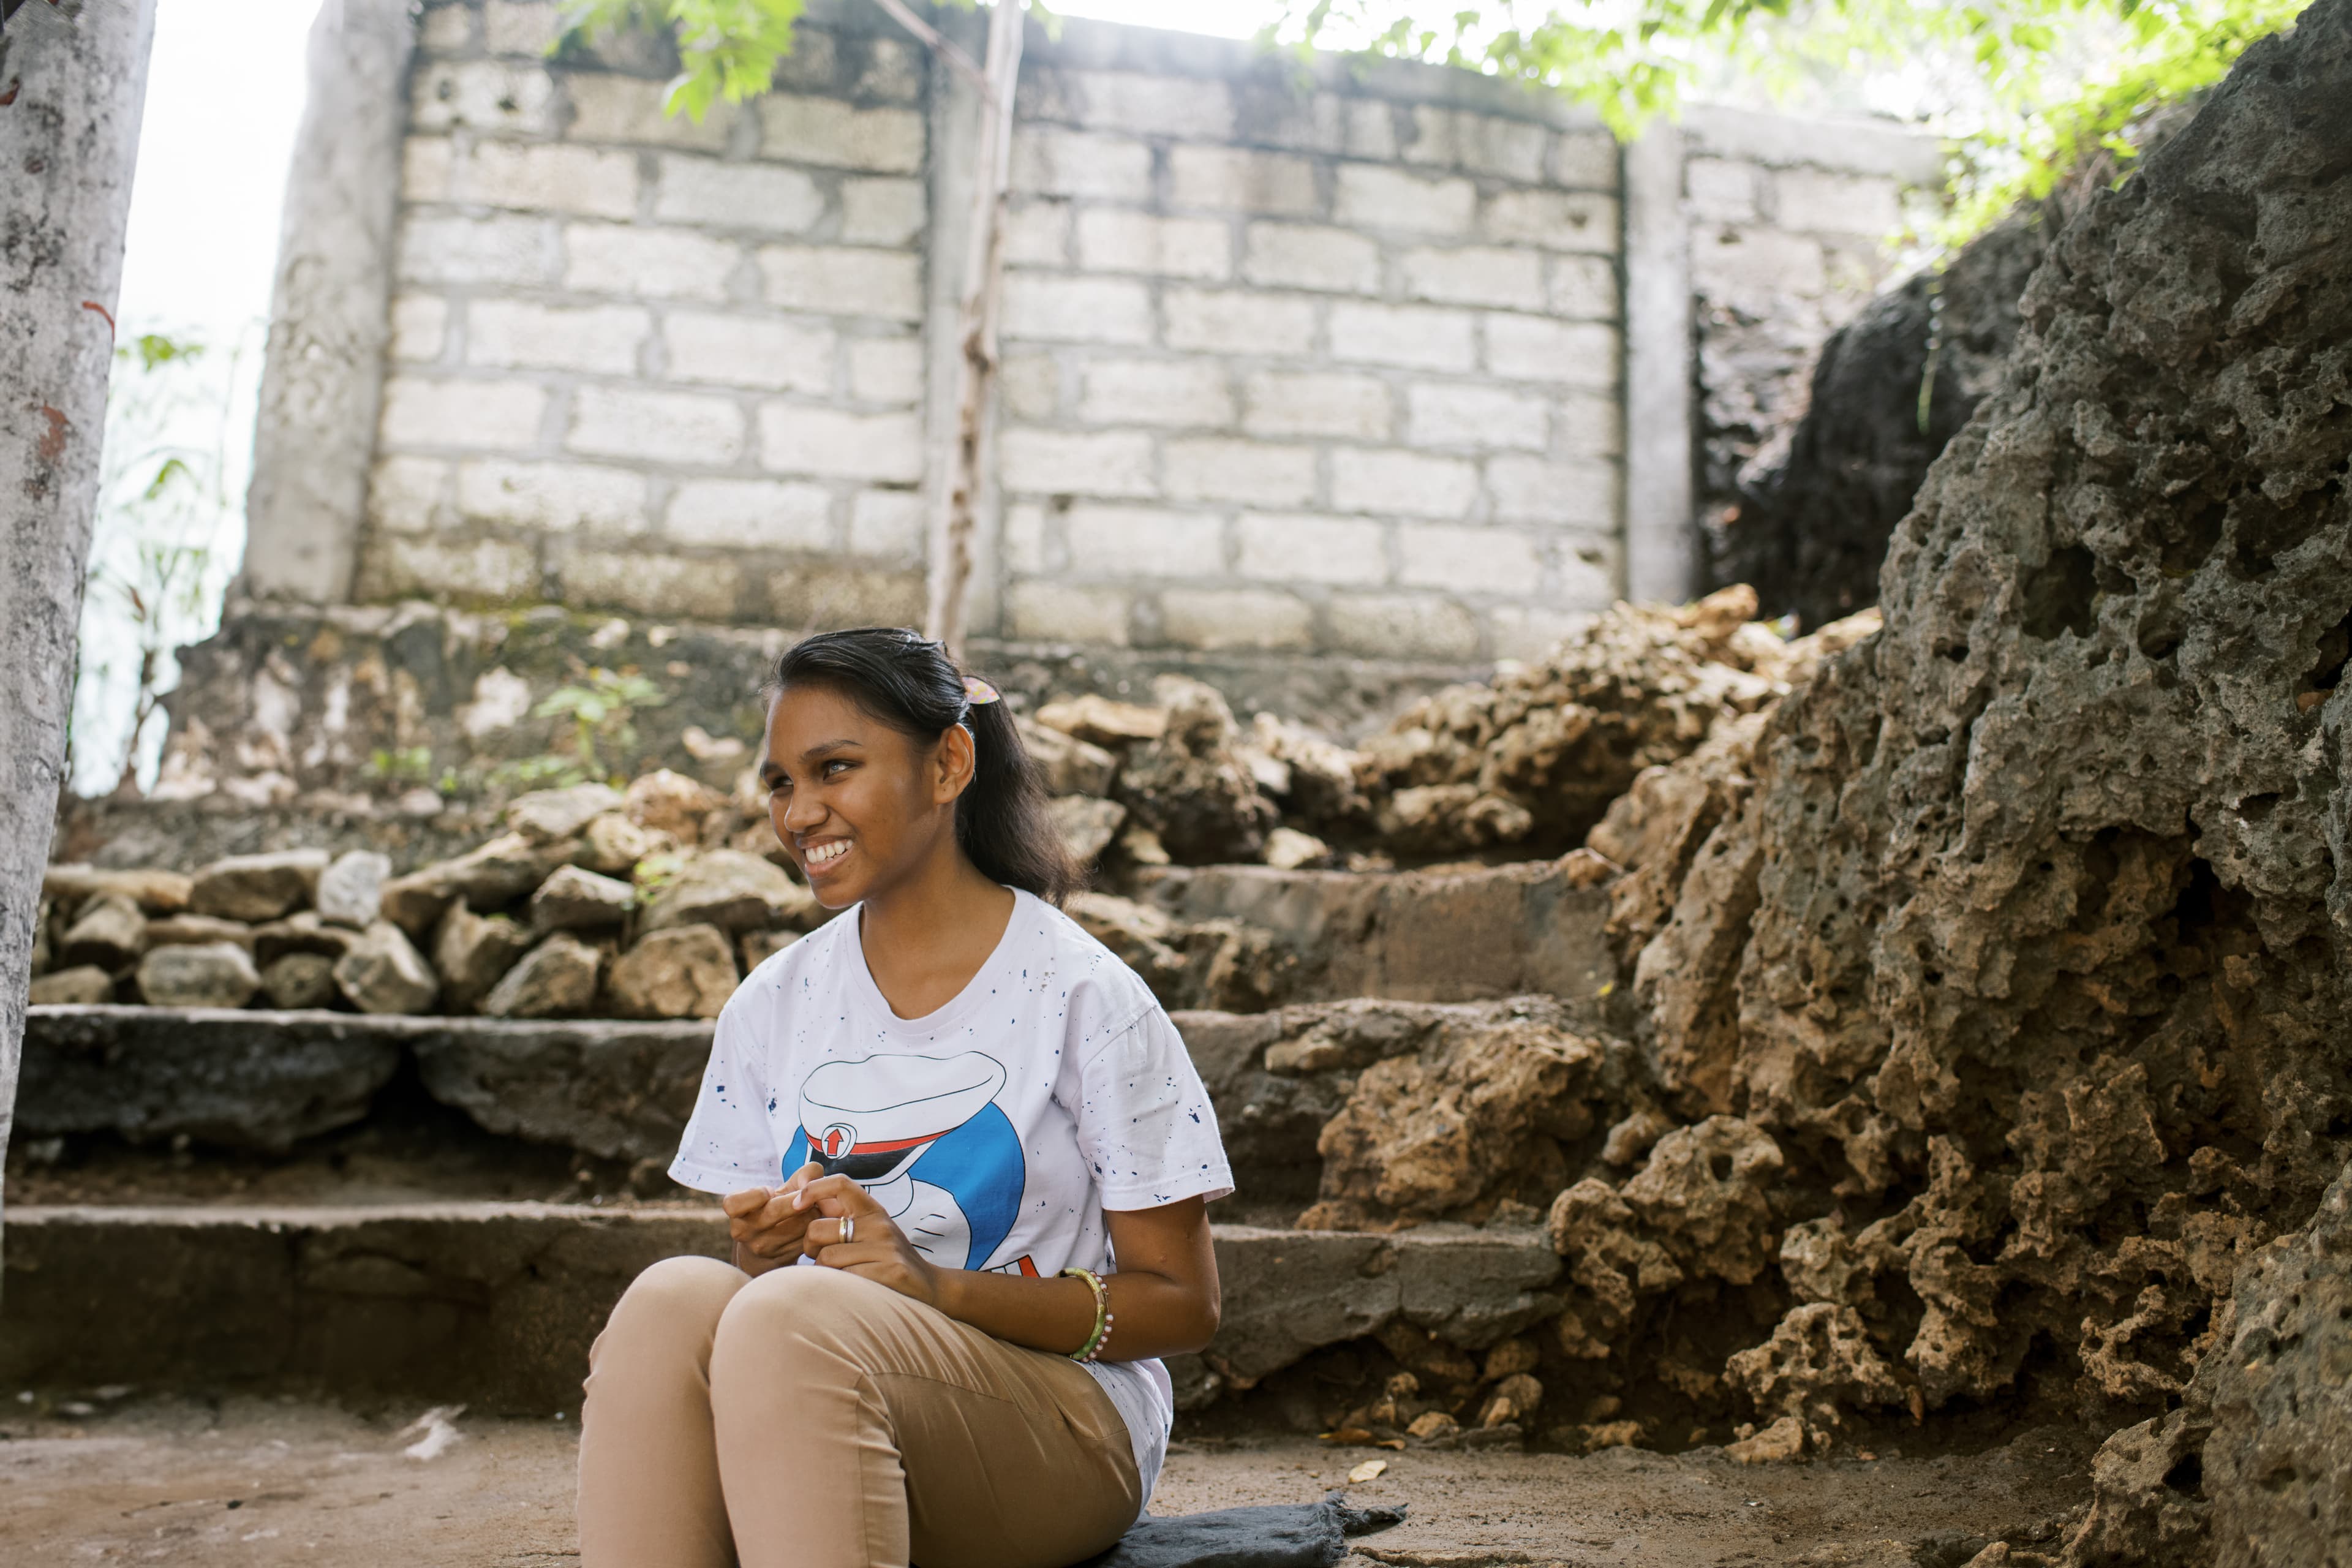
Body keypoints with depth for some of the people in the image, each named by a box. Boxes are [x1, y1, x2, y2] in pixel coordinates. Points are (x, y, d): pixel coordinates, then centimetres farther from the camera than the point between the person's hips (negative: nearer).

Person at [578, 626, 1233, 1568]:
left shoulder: (1081, 996, -5)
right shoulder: (771, 1005, 10)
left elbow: (1182, 1304, -4)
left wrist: (932, 1282, -17)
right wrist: (764, 1251, -9)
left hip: (1060, 1435, -4)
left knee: (792, 1317, -33)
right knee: (672, 1297, -28)